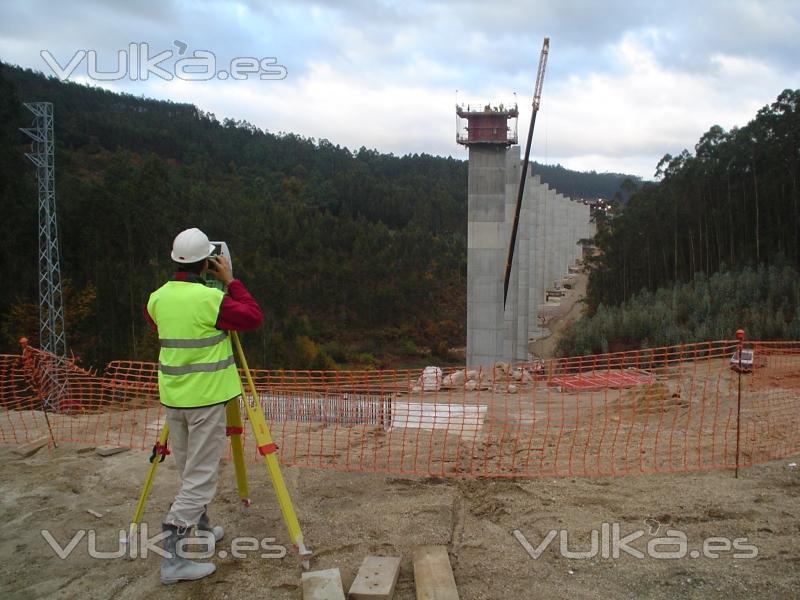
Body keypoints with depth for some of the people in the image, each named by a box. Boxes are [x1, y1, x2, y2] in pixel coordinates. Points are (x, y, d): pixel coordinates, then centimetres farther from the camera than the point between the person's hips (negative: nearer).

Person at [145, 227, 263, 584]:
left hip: (173, 397, 7)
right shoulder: (210, 299, -17)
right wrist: (231, 281, -2)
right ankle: (172, 556, -2)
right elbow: (254, 317, -9)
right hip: (205, 397, -7)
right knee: (200, 476, -1)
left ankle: (201, 525, 37)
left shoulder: (158, 298, 2)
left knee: (189, 470, 21)